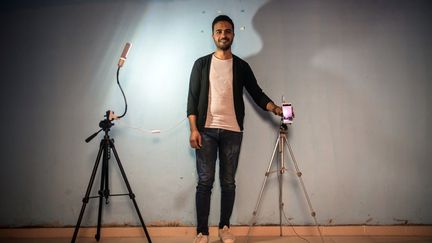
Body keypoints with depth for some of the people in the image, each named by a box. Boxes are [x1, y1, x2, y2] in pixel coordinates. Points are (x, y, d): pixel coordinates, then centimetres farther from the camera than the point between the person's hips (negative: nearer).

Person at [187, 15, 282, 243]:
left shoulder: (241, 66, 10)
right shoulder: (201, 64, 7)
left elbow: (257, 93, 8)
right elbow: (192, 98, 2)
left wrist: (275, 108, -10)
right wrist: (193, 129, -7)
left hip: (232, 131, 1)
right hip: (206, 130, -1)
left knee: (228, 182, 6)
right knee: (205, 182, -1)